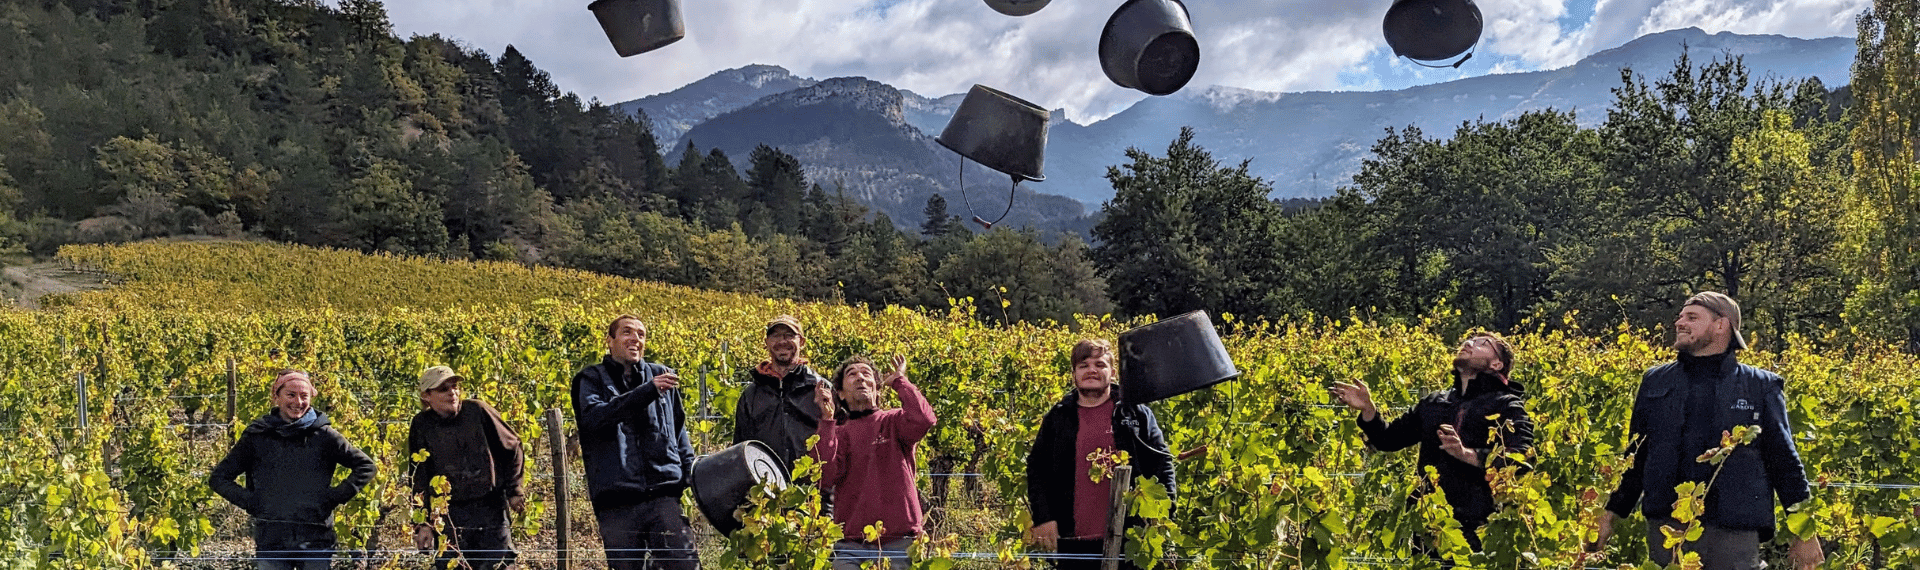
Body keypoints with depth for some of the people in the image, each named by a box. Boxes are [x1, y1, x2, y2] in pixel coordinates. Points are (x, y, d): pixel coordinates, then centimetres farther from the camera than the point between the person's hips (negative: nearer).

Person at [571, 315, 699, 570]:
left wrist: (690, 470, 10)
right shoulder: (592, 379, 9)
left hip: (663, 495, 2)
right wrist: (648, 391, -19)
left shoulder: (661, 376, 19)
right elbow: (594, 417, -12)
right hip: (617, 503, -2)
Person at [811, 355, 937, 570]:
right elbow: (825, 478, -6)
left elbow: (923, 419, -15)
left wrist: (899, 380, -1)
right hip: (851, 545, 1)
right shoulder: (836, 434, 12)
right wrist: (826, 420, -7)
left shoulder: (893, 421, 8)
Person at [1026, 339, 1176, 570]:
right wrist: (1042, 518, 0)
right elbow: (1036, 469, 11)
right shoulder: (1057, 418, 11)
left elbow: (1161, 462, 6)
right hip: (1075, 540, 1)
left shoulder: (1137, 413, 7)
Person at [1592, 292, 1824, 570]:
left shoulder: (1761, 386, 5)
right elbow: (1636, 456, 15)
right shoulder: (1655, 382, 12)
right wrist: (1610, 515, 9)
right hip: (1665, 526, 3)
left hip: (1734, 533, -2)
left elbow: (1784, 461, 4)